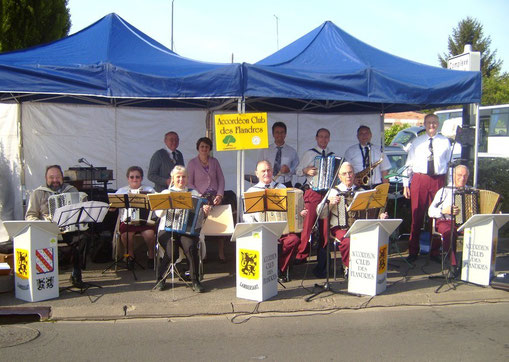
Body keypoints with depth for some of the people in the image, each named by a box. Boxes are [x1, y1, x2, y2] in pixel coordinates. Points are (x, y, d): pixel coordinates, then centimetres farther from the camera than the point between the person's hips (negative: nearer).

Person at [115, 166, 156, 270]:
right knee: (126, 233, -31)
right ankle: (130, 256, -4)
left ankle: (151, 256, -4)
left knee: (149, 233, -31)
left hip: (146, 220, 0)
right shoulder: (121, 191, 16)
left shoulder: (149, 190, 15)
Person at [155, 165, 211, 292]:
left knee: (191, 247, -30)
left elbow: (200, 209, 6)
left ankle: (195, 281, -16)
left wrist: (206, 209, -16)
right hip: (167, 229, 0)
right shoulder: (166, 193, 16)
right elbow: (158, 213, 4)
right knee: (171, 249, -29)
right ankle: (161, 279, -7)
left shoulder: (193, 193, 18)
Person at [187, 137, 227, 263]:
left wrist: (220, 195, -3)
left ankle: (221, 254, 2)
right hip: (201, 199, -2)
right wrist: (199, 196, -10)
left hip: (215, 197, 2)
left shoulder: (214, 161, 11)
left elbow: (221, 179, 10)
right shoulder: (192, 163, 2)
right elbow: (189, 183, 0)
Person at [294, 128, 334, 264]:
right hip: (312, 192, -3)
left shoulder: (333, 156, 15)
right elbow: (298, 171, 6)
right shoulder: (309, 153, 6)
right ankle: (302, 254, 1)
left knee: (326, 225, 6)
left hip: (328, 192, 3)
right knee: (307, 223, -7)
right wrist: (306, 171, -13)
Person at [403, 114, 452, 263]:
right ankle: (413, 252, 12)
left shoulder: (445, 142, 8)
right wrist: (406, 184, 1)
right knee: (416, 216, 2)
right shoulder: (416, 142, 9)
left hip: (438, 180, 0)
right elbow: (409, 164, 7)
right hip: (419, 179, 0)